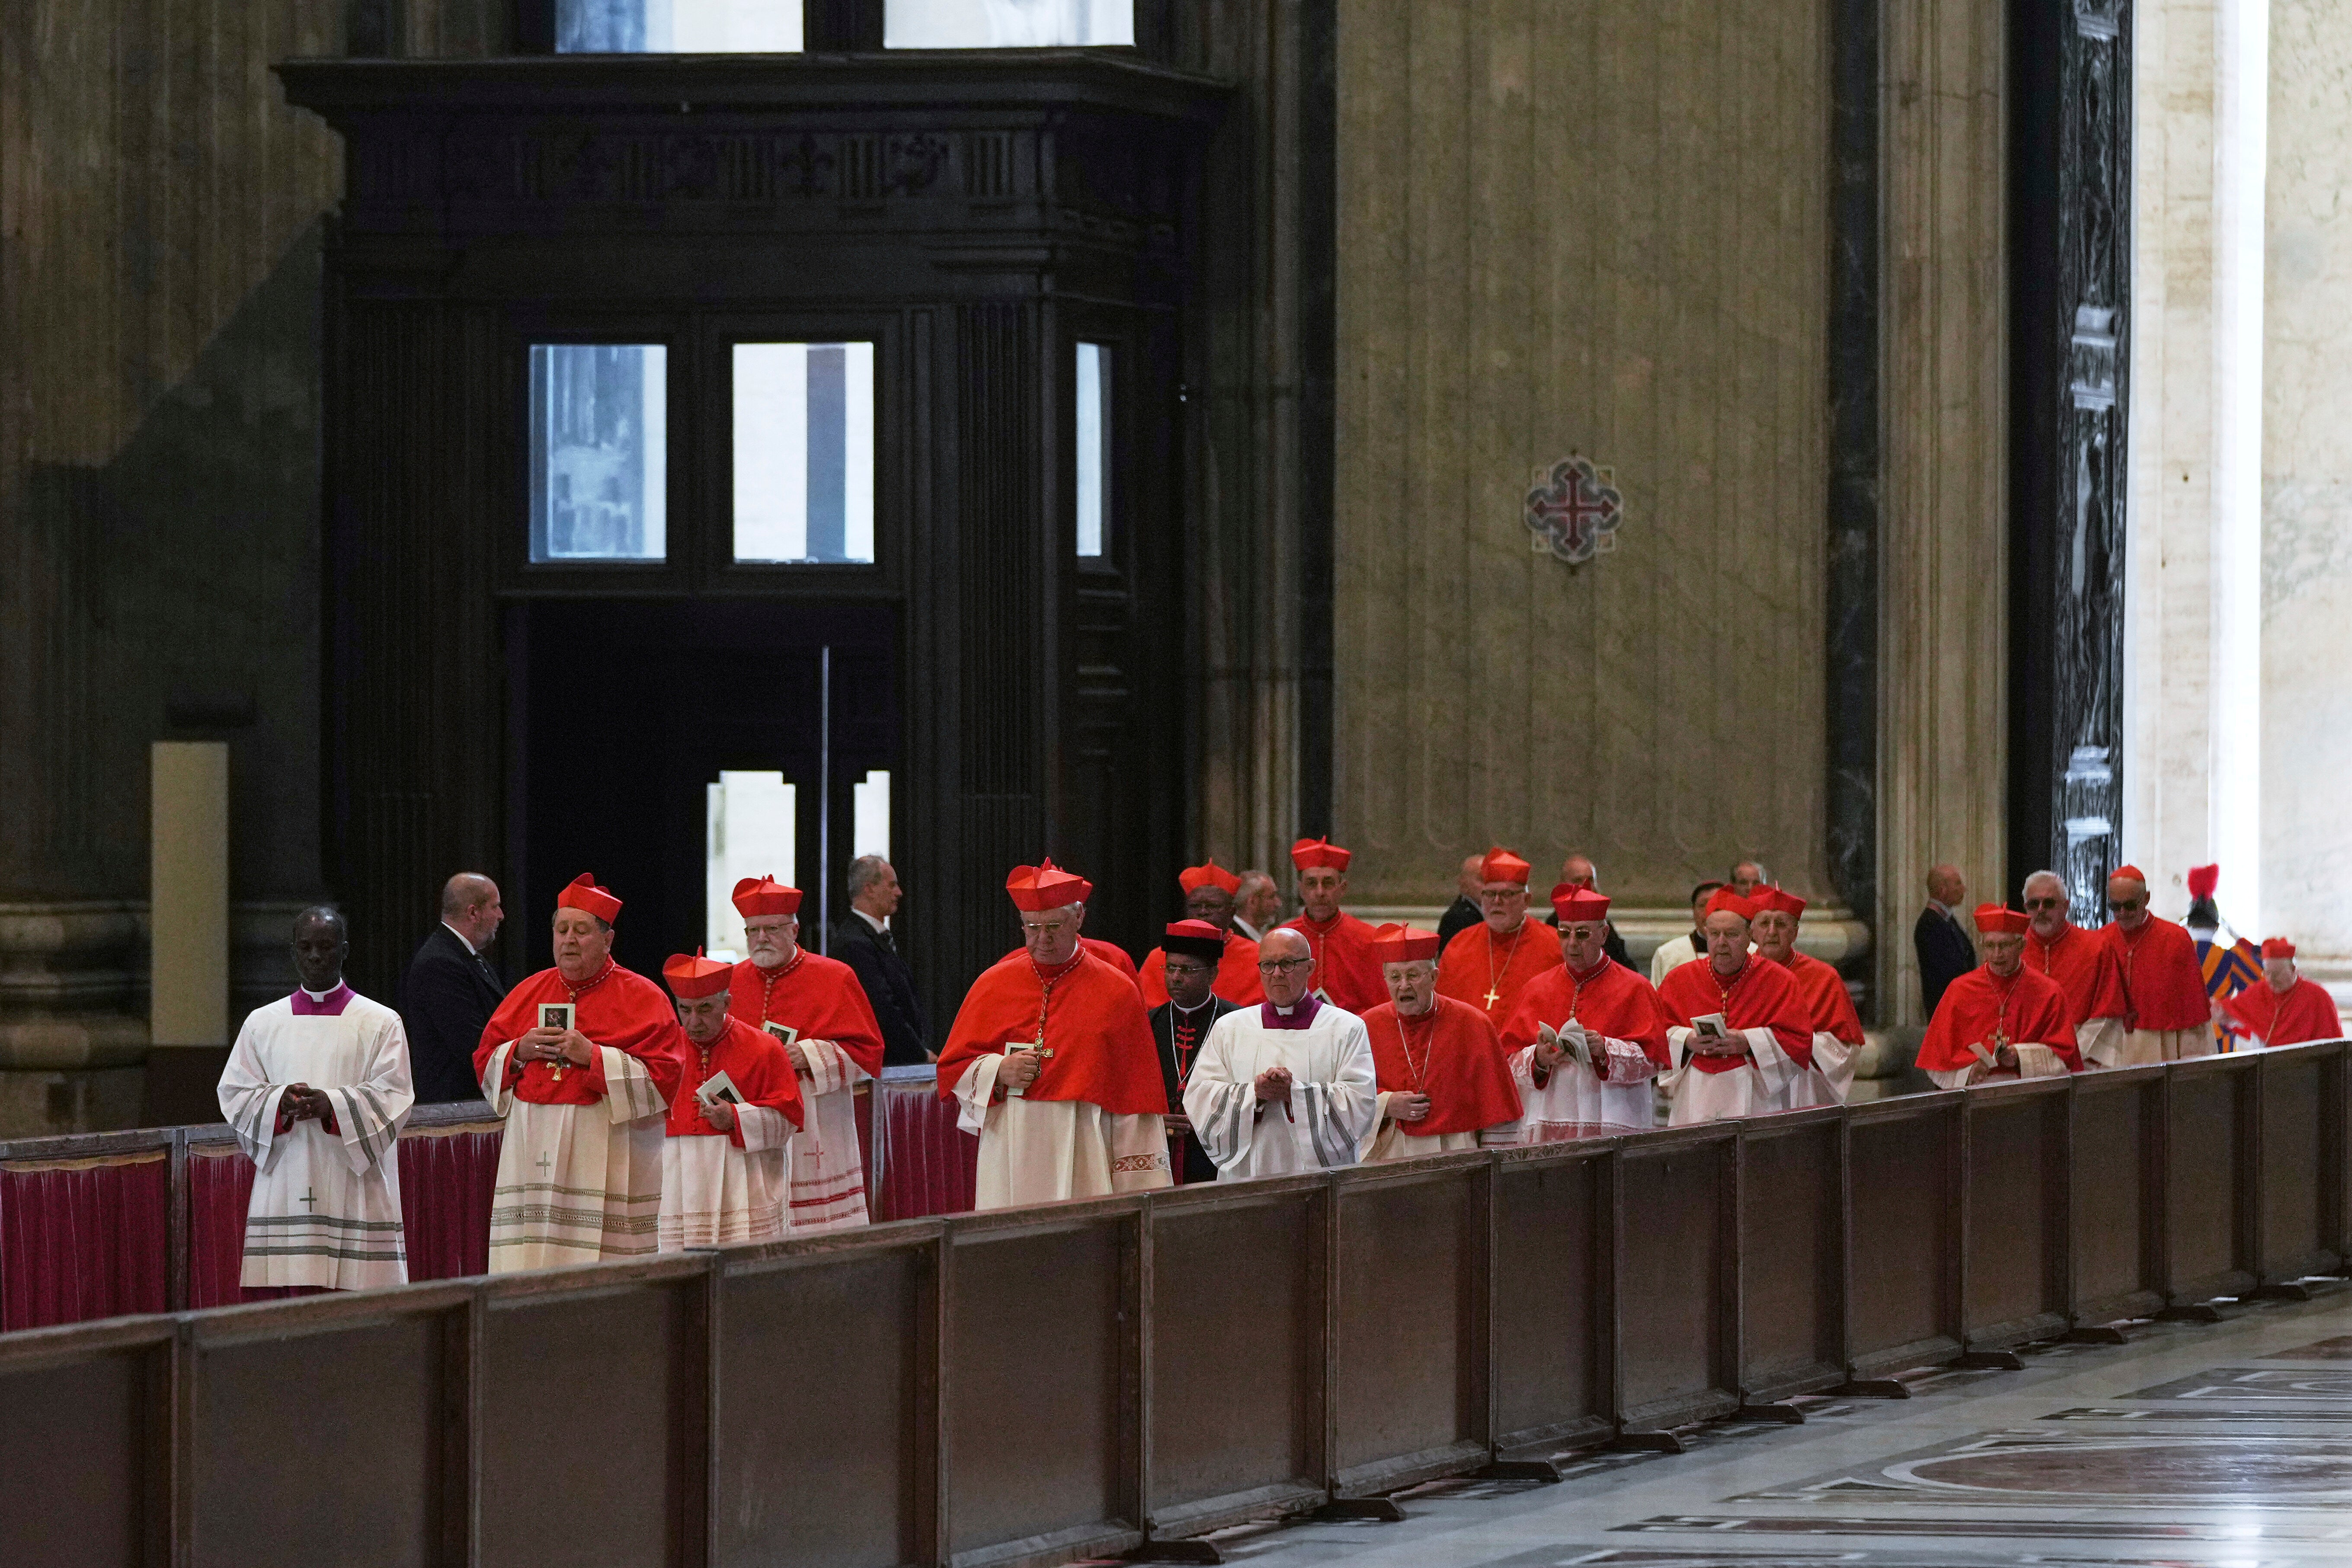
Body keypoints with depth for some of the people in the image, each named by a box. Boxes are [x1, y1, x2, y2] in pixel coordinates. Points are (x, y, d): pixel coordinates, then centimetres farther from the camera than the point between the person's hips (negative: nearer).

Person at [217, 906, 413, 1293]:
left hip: (354, 1190, -2)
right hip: (284, 1188, 2)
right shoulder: (261, 1023, 13)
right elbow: (235, 1095, 8)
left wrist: (332, 1105, -18)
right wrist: (279, 1103, -12)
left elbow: (392, 1097, -2)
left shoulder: (380, 1023, 7)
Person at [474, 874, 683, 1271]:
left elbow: (663, 1077, -7)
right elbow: (485, 1063, 18)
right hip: (534, 1159, 4)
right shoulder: (529, 993, 16)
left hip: (606, 1160, -4)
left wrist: (594, 1057, -14)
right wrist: (519, 1052, -3)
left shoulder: (642, 998, 2)